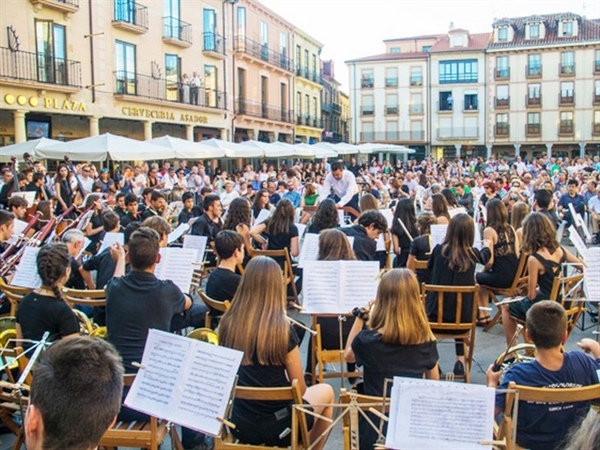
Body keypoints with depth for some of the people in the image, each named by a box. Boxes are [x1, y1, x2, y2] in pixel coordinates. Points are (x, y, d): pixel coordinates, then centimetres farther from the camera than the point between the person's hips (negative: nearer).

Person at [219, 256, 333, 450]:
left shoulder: (227, 323, -9)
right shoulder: (281, 328, -23)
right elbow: (300, 390, -11)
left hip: (237, 423, 5)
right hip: (275, 427, -5)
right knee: (326, 392, 25)